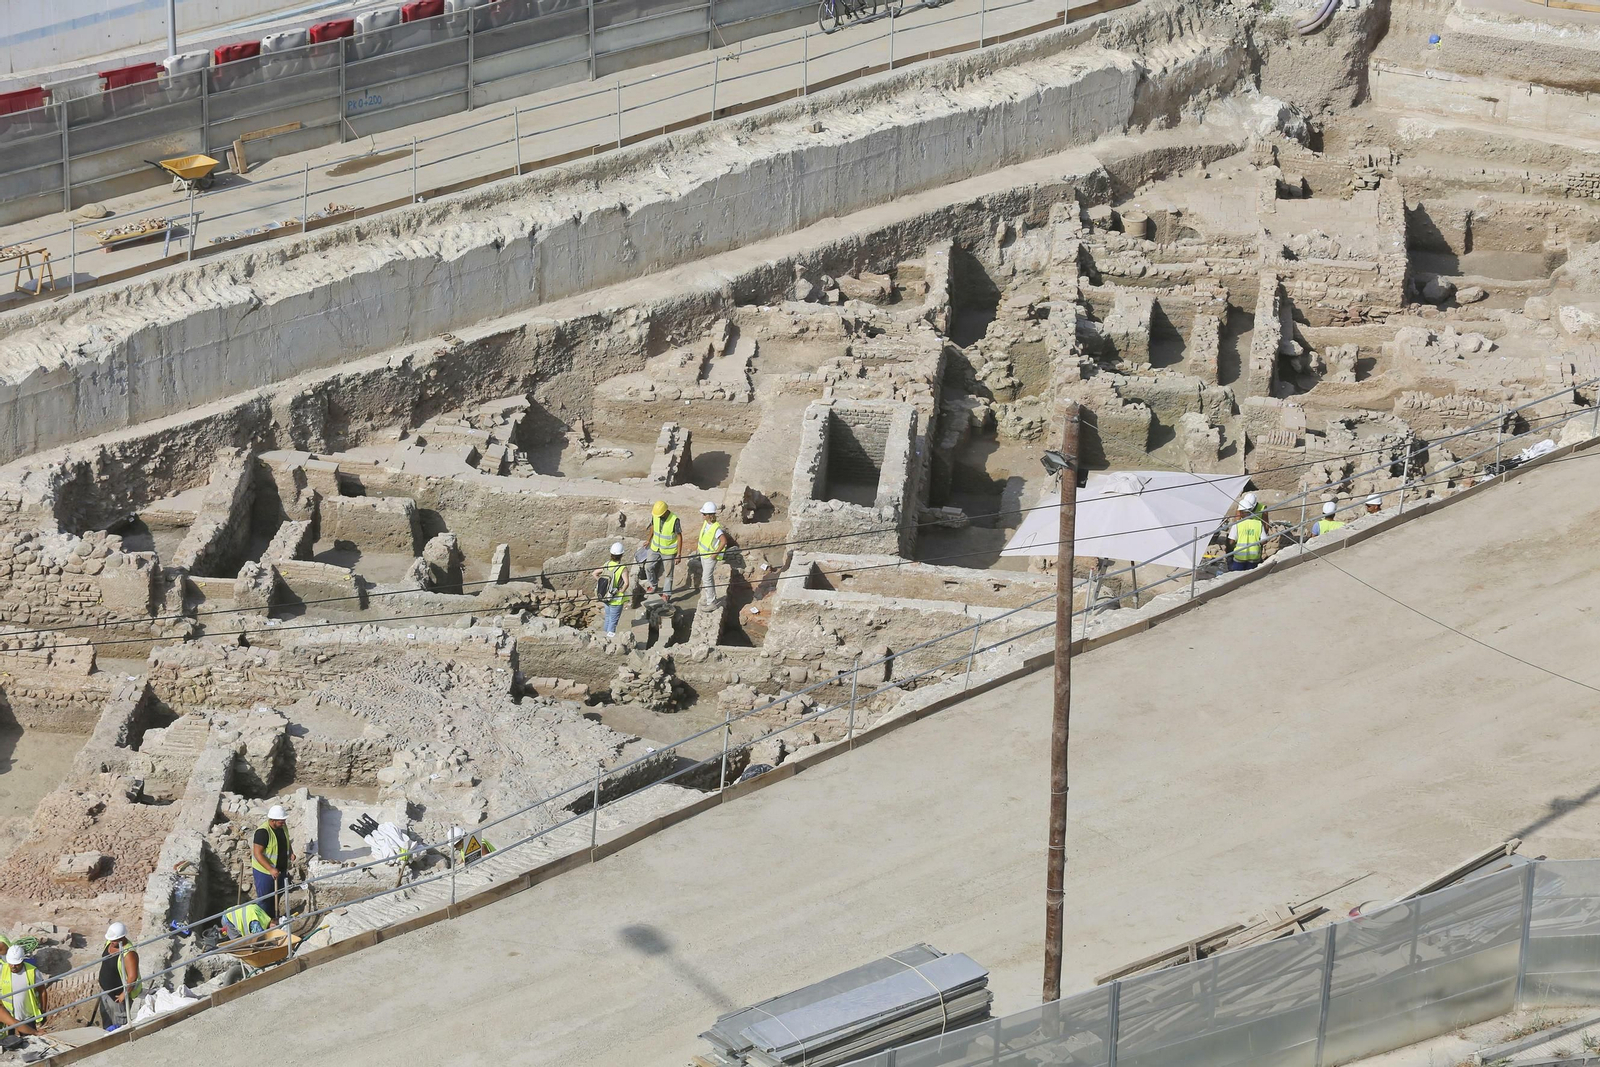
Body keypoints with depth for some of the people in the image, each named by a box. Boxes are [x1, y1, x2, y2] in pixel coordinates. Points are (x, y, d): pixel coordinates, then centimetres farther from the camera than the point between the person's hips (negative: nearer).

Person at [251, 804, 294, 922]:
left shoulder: (283, 827, -2)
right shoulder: (263, 831, -27)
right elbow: (257, 853, -28)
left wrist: (290, 852, 0)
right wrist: (271, 869, -35)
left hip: (280, 870, 8)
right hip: (264, 871, -8)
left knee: (276, 898, 21)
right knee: (265, 900, 2)